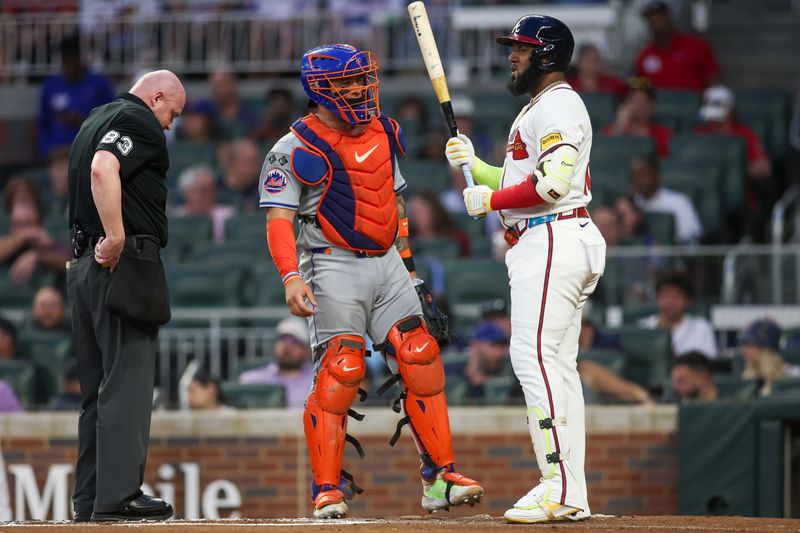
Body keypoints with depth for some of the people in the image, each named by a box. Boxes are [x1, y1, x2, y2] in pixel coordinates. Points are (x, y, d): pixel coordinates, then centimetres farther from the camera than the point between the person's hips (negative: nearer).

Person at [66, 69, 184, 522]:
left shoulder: (95, 122, 23)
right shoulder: (139, 122, -8)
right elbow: (103, 169, -25)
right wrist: (116, 237, -24)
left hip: (86, 264, 10)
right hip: (126, 264, -10)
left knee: (98, 388, 11)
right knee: (127, 382, -10)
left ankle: (90, 498, 12)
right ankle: (118, 495, -15)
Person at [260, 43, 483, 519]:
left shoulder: (383, 134, 13)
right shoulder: (296, 149, -7)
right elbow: (279, 218, -11)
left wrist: (408, 265, 19)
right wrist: (292, 277, -24)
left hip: (387, 263, 6)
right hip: (334, 268, -6)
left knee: (421, 361, -3)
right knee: (340, 373, -13)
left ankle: (440, 478, 2)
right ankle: (328, 492, -6)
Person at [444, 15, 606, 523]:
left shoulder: (558, 105, -11)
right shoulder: (539, 108, 24)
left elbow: (552, 185, -22)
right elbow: (523, 183, 26)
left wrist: (490, 200, -11)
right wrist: (473, 163, 14)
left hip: (552, 241, -11)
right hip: (540, 246, 11)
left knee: (534, 356, -18)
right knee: (557, 365, 9)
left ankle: (561, 486, -24)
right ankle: (573, 495, 8)